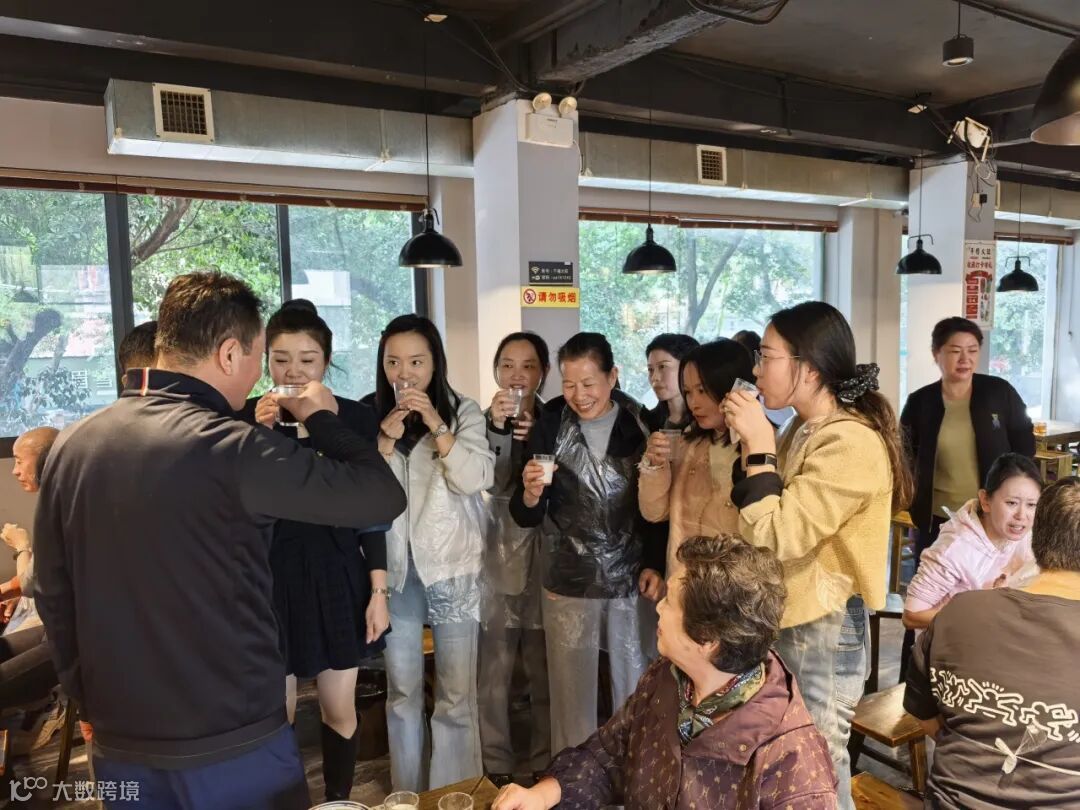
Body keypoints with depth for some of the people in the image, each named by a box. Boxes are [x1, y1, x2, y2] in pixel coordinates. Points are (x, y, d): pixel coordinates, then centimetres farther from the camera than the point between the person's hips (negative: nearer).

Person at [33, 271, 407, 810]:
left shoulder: (71, 445, -1)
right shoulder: (231, 449, -23)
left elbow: (53, 594, 7)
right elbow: (383, 498, -19)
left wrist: (91, 702, 19)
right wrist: (321, 419, -3)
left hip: (120, 745, 6)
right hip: (232, 743, -6)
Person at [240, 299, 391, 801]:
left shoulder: (356, 418, -4)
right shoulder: (246, 418, -4)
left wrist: (379, 592, -2)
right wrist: (260, 434, -22)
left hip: (338, 578, 1)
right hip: (272, 579, 0)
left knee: (340, 709, 12)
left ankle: (338, 802, 34)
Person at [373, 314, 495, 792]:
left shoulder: (464, 412, -1)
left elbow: (477, 480, -13)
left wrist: (436, 425, -19)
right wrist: (386, 440, -16)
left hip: (451, 569, -2)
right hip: (395, 570, 2)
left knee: (456, 695, 5)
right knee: (402, 693, 15)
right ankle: (407, 793, 31)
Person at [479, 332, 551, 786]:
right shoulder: (484, 419, -1)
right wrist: (494, 425, -30)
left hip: (547, 558, 2)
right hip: (497, 558, -2)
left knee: (546, 668, 10)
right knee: (494, 670, 2)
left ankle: (546, 763, 27)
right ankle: (497, 766, 20)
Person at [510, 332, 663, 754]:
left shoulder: (640, 425, -3)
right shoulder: (549, 427, -4)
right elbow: (525, 517, -3)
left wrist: (655, 566, 0)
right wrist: (531, 492, -24)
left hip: (631, 579, 1)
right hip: (568, 583, 0)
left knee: (635, 690, 11)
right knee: (571, 693, 9)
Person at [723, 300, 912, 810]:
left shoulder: (851, 444, -22)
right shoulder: (803, 429, 6)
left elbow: (778, 538, -26)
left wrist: (759, 448, -23)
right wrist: (754, 446, 0)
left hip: (822, 628, -9)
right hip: (785, 618, 9)